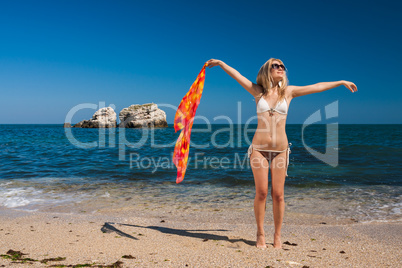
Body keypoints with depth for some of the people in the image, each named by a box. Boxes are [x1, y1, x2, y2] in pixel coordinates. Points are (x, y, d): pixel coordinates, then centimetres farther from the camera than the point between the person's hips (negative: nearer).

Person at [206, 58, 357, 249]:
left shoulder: (288, 91, 8)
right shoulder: (258, 91, 6)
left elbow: (317, 87, 14)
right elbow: (237, 75, 8)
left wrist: (342, 82, 21)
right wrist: (220, 63, 8)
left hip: (280, 149, 1)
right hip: (259, 148, -1)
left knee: (278, 194, 2)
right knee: (261, 192, 0)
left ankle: (277, 235, 17)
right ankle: (260, 234, 16)